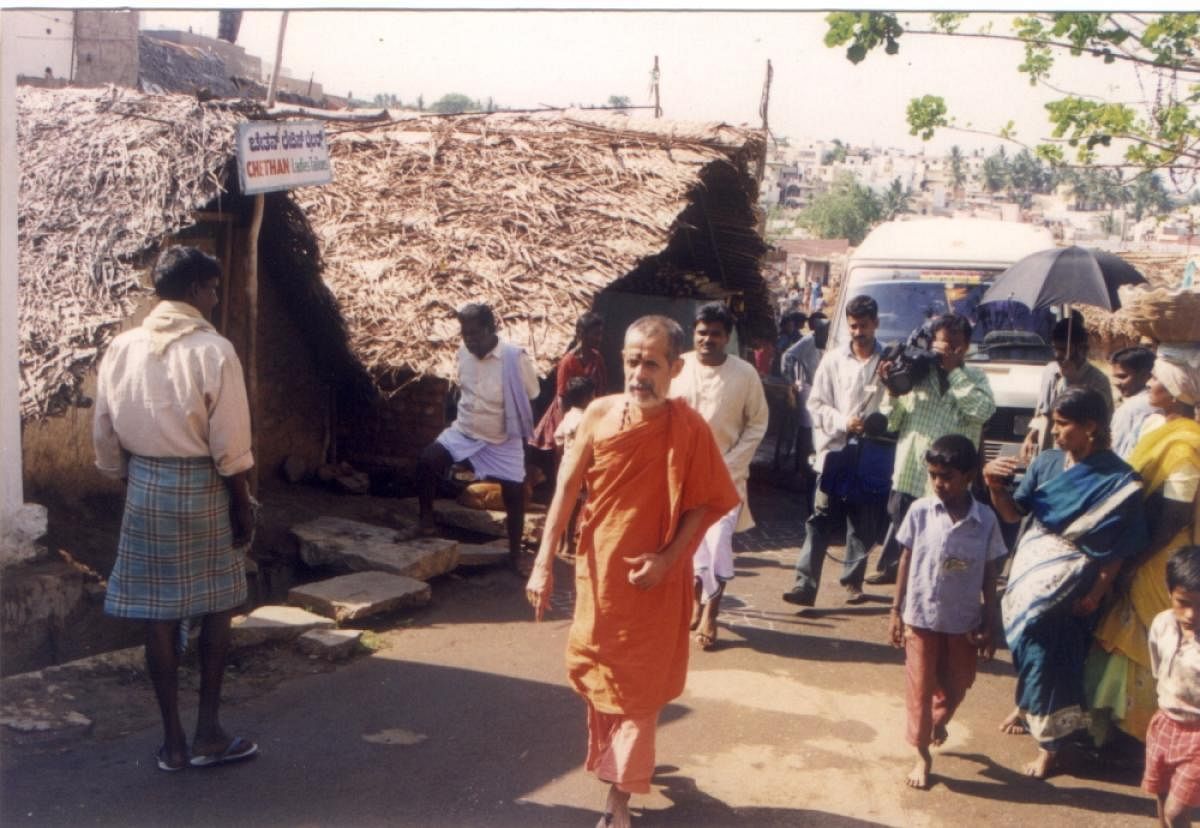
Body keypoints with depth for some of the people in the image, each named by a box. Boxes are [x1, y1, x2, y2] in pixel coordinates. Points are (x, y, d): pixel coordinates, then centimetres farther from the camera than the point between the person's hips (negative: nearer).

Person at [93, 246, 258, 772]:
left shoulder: (122, 349, 2)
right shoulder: (213, 350, -12)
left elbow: (104, 435, 7)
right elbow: (230, 443, -13)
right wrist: (243, 505, -3)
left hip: (144, 487, 4)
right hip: (201, 488, -4)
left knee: (158, 614, 8)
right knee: (216, 609, 11)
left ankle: (173, 742, 16)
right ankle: (208, 734, 15)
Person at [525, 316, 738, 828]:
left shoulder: (690, 430, -15)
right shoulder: (599, 415, -8)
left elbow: (707, 504, -8)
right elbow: (567, 489, -3)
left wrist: (668, 557, -20)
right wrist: (544, 562, -6)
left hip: (654, 581, -3)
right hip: (597, 571, 3)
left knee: (639, 689, 6)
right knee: (596, 678, 19)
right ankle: (616, 761, 44)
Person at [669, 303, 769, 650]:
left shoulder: (744, 373, -10)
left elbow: (757, 423, -3)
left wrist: (731, 463, -10)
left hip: (726, 473, -2)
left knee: (718, 541, -7)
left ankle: (711, 613, 8)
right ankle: (697, 602, 31)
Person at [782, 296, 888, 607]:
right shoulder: (834, 359, 3)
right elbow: (816, 404, 4)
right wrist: (843, 421, -11)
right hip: (835, 450, 0)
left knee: (864, 524, 8)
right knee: (821, 520, -5)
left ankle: (853, 581, 23)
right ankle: (805, 584, -7)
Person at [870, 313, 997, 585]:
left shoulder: (975, 378, 8)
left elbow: (983, 410, -14)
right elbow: (892, 423, 7)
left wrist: (953, 370, -10)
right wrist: (891, 390, -10)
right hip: (909, 477, 1)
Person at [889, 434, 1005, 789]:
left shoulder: (985, 519, -9)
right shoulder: (920, 511, -9)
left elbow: (989, 575, -2)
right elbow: (906, 562, -1)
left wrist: (988, 624, -1)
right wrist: (896, 610, 0)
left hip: (963, 621, 1)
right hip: (921, 617, -1)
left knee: (955, 686, 16)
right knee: (919, 687, 7)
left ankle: (938, 722, 48)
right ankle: (923, 754, 23)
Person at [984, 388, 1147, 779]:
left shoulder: (1116, 479, -15)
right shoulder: (1046, 462, 0)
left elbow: (1118, 547, -12)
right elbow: (1014, 512, 3)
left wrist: (1097, 593, -13)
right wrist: (996, 486, -16)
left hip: (1070, 583, -5)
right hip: (1030, 569, 5)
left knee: (1051, 654, -1)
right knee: (1024, 641, 16)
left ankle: (1050, 742, 15)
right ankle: (1028, 706, 42)